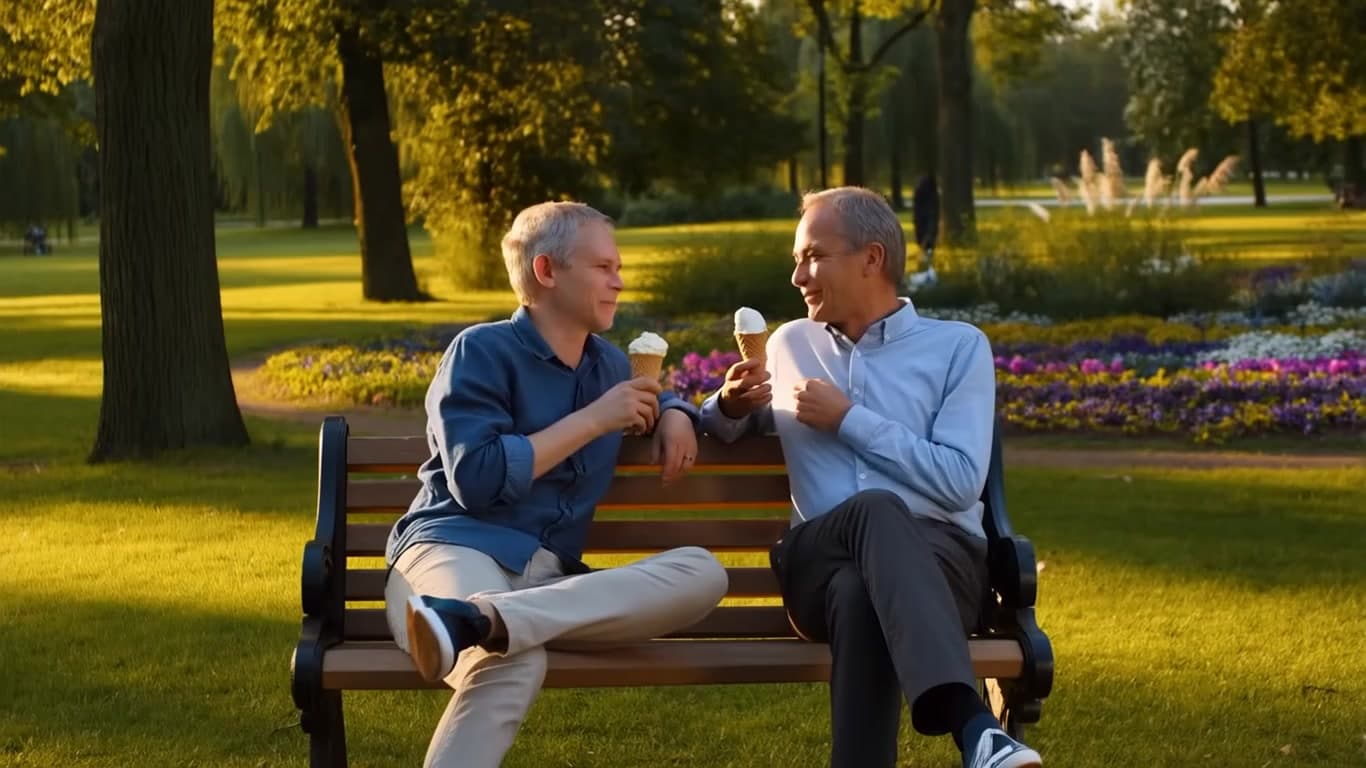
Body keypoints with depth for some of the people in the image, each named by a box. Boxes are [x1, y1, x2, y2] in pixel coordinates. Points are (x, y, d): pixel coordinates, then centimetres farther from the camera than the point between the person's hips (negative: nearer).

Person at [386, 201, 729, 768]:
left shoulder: (610, 364, 24)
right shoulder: (481, 351, 3)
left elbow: (653, 399, 50)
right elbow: (476, 481, -11)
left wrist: (672, 414, 22)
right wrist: (594, 419, -6)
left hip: (548, 579, 7)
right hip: (455, 550, -7)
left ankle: (480, 618, -47)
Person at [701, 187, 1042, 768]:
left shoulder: (959, 346, 11)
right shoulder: (791, 344, 24)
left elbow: (960, 480, -3)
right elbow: (724, 430, 34)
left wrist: (848, 419, -2)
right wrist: (730, 404, 9)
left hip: (939, 556, -1)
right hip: (822, 558, 1)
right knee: (877, 509, -40)